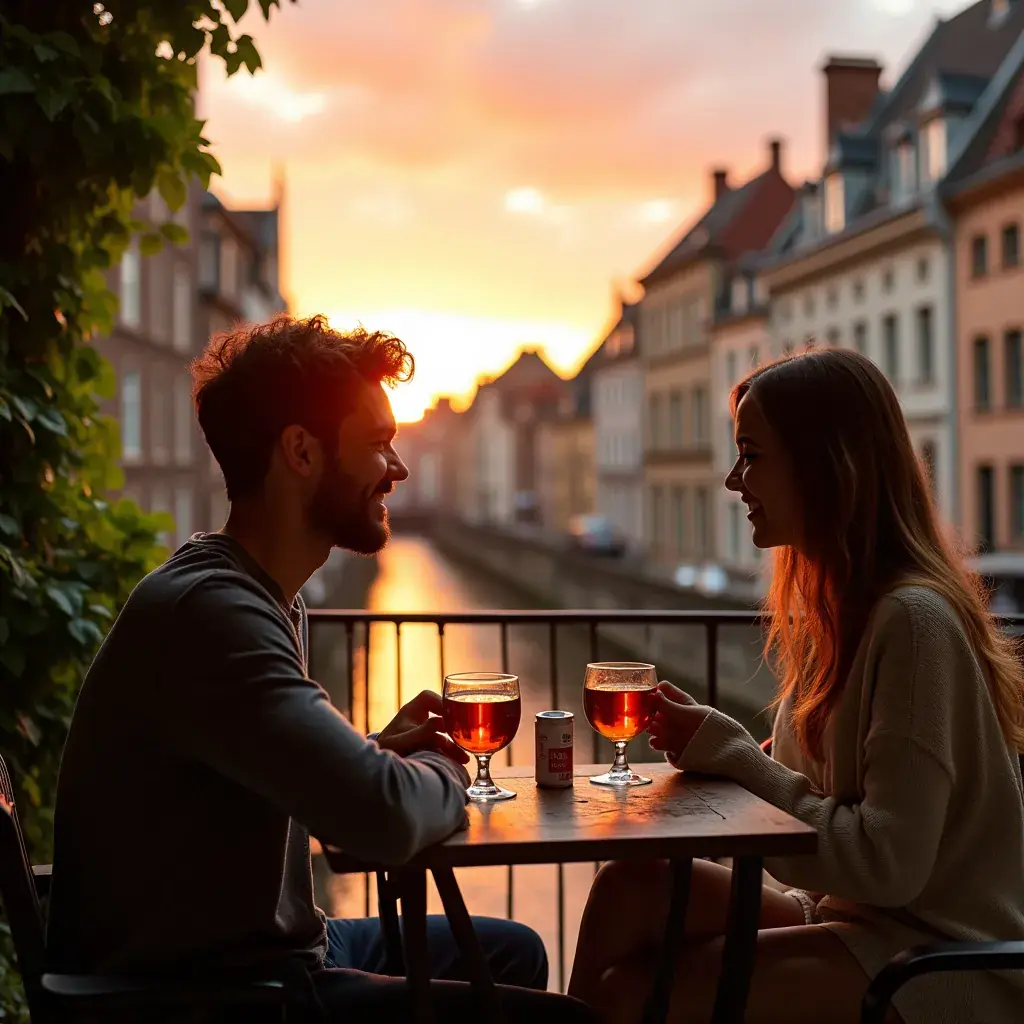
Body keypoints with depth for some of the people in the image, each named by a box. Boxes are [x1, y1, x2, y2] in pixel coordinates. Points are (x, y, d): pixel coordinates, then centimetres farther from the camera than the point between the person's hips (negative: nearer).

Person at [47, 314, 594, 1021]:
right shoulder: (210, 611, -26)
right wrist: (441, 770, -11)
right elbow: (385, 818, -34)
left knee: (513, 951, 24)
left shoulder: (268, 601, 9)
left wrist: (384, 752, -2)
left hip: (265, 946, 11)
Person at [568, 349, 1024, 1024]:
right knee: (629, 889, -12)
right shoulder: (838, 607, 10)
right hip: (847, 915, 8)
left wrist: (728, 753, -15)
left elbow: (889, 865, -22)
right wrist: (713, 748, -7)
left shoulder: (913, 620, -19)